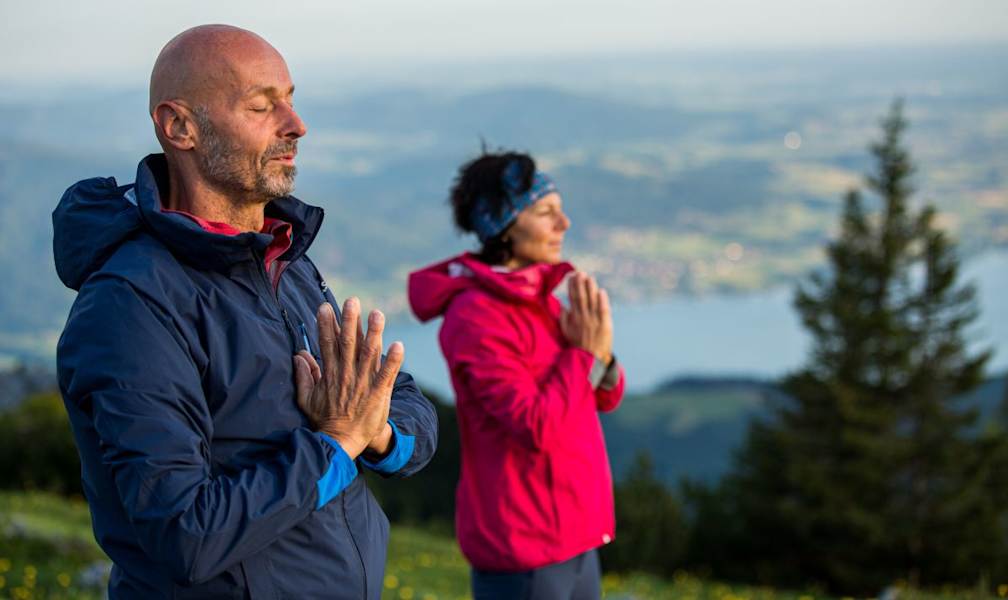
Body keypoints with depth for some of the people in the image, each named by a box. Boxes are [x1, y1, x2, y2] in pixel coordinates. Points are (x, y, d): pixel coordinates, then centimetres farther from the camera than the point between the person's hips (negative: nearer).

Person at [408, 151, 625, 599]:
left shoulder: (536, 295, 8)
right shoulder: (477, 318, -19)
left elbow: (604, 396, 10)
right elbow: (536, 428, -25)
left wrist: (597, 348, -11)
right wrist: (585, 351, -15)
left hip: (569, 536, 9)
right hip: (520, 546, -9)